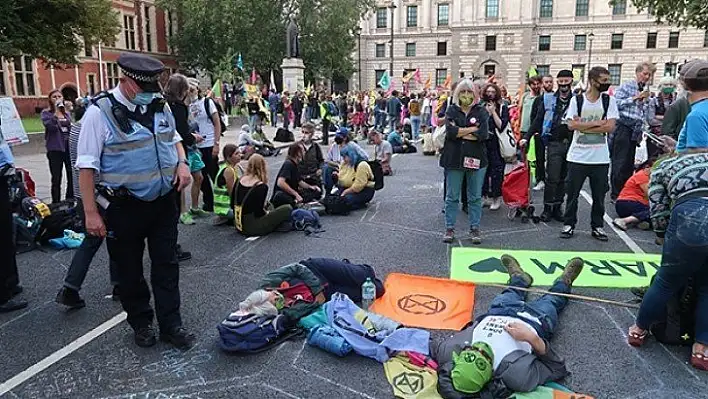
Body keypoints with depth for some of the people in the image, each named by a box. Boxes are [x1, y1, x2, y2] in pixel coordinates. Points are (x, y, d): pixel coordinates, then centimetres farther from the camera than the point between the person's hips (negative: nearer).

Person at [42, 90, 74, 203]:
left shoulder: (67, 113, 14)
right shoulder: (46, 113, 0)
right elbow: (51, 126, -19)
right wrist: (56, 111, -19)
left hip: (69, 148, 4)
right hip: (55, 149, -4)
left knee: (72, 178, 6)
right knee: (56, 179, 0)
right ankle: (56, 204, 8)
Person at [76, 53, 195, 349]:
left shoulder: (160, 105, 3)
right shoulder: (100, 112, -13)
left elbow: (174, 138, 21)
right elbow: (86, 167, -12)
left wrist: (182, 164, 0)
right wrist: (91, 213, -14)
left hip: (164, 201, 5)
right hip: (125, 206, -4)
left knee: (166, 266, 11)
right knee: (130, 270, 12)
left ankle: (170, 325, 24)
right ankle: (141, 323, 32)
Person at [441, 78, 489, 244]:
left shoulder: (481, 111, 4)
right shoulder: (452, 110, 4)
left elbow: (484, 134, -11)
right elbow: (450, 131, -12)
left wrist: (459, 132, -10)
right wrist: (473, 128, -10)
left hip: (475, 159, 0)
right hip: (454, 159, 0)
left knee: (475, 197, 8)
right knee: (452, 196, 6)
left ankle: (474, 229, 18)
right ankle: (449, 228, 16)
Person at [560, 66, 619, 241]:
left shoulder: (609, 100, 3)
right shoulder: (576, 100, -1)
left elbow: (610, 127, -8)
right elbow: (572, 125, -11)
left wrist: (584, 126, -13)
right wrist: (597, 123, -12)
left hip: (600, 157, 2)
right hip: (578, 155, -1)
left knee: (599, 194, 9)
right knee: (572, 192, 6)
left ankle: (597, 226, 22)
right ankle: (569, 224, 19)